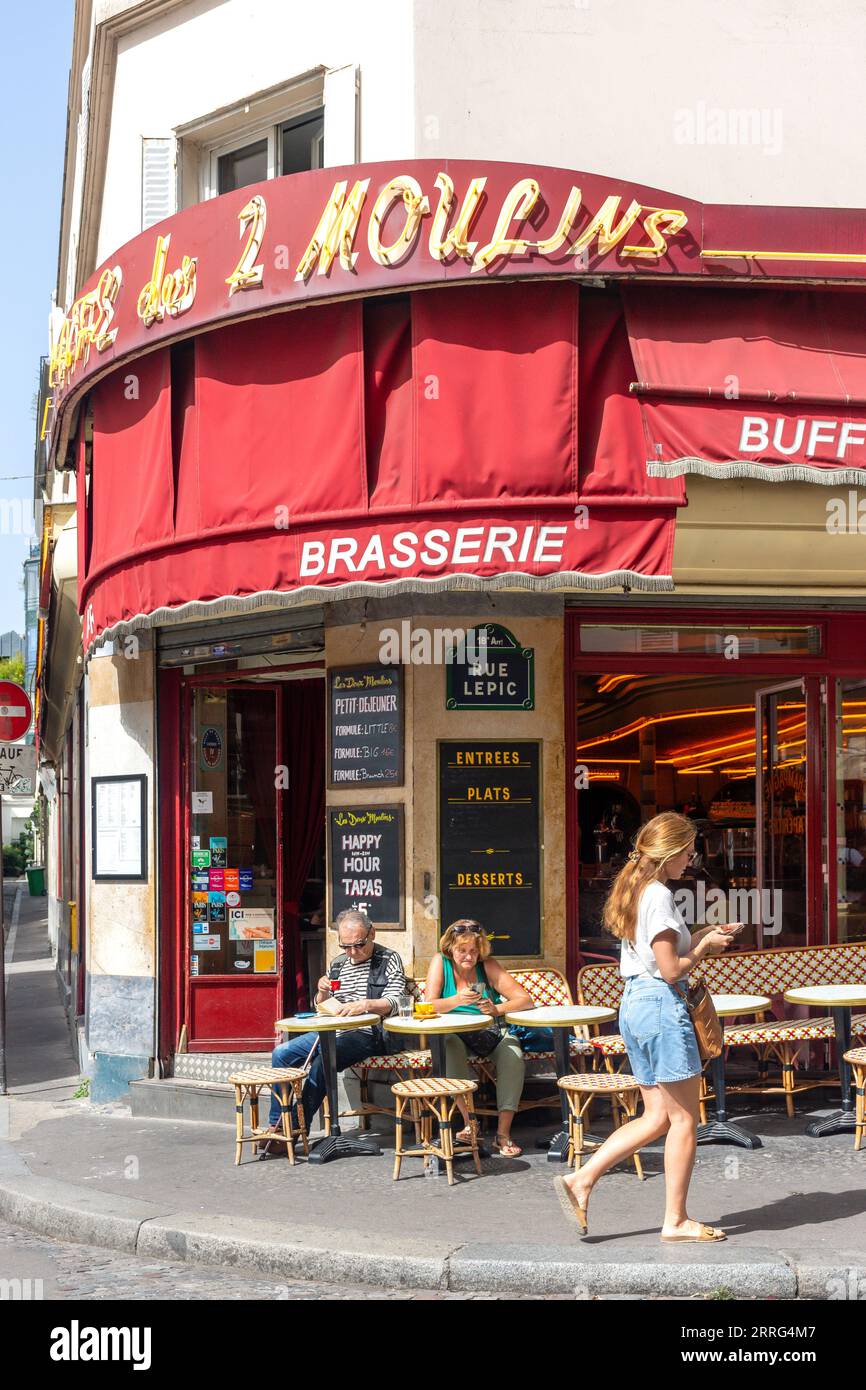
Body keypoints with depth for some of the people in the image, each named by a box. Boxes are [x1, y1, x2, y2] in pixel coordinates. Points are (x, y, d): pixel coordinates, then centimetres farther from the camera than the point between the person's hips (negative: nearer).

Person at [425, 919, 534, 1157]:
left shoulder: (487, 965, -3)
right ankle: (469, 1123, -26)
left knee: (513, 1054, -28)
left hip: (491, 1032, 1)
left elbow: (525, 1000, -10)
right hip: (454, 1033, -1)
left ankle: (503, 1133, -26)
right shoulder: (440, 963, -3)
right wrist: (457, 1000, -32)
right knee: (451, 1047, -34)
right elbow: (429, 1006, -13)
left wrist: (497, 1009, -29)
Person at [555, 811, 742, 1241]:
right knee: (684, 1120, 1)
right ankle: (676, 1221, 8)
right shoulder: (660, 896, -15)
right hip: (662, 1007, -10)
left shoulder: (634, 891, 14)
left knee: (657, 1118, 13)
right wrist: (704, 945, -2)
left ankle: (581, 1181, 7)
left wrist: (705, 935, 15)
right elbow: (672, 969, -17)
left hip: (634, 1005, 10)